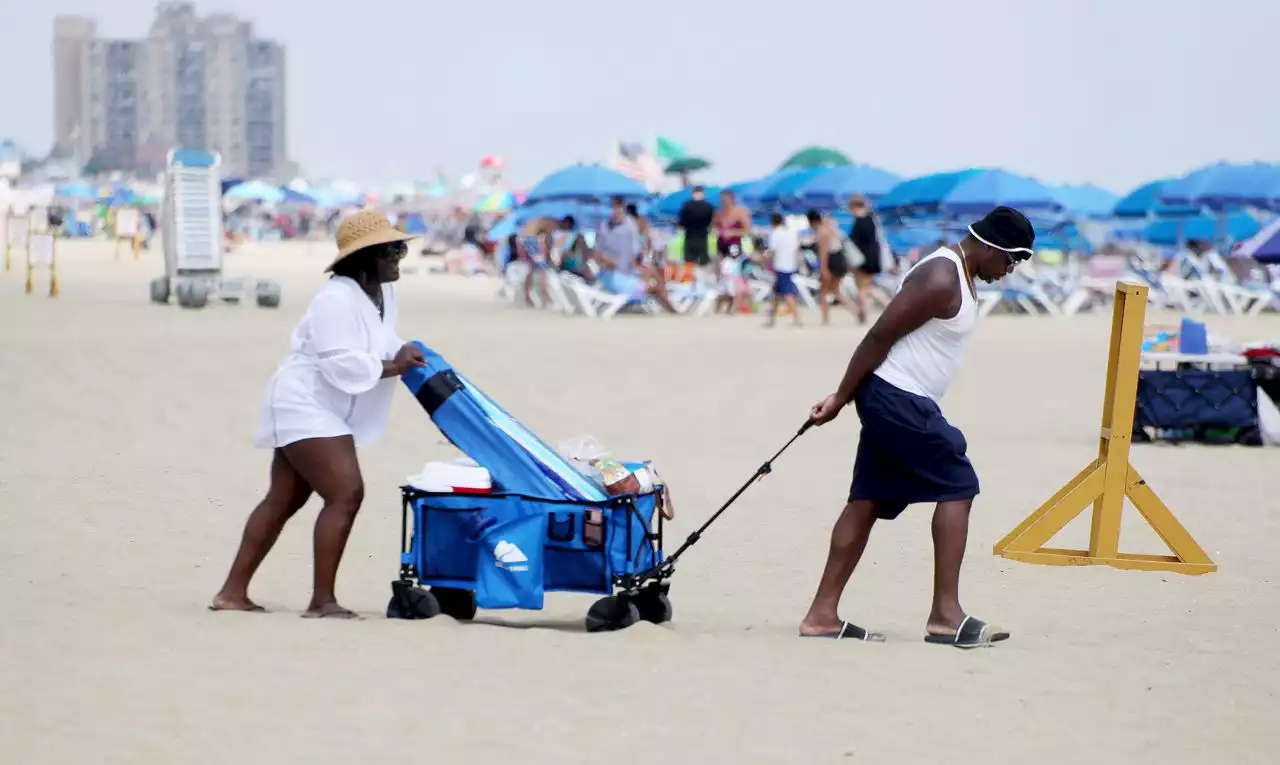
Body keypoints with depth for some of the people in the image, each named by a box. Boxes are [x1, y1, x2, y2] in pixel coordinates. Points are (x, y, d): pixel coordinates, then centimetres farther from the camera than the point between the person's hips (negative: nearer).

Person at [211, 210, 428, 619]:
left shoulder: (382, 292, 7)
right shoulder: (336, 299, -24)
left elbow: (376, 346, 18)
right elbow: (342, 366, -29)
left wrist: (404, 358, -3)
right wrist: (393, 366, -20)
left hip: (308, 411, 11)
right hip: (305, 407, -11)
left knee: (283, 500, 14)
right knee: (346, 494, -18)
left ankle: (233, 591, 20)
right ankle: (322, 600, -17)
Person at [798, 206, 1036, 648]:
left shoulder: (957, 277, 16)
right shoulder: (941, 281, -19)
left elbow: (889, 336, 19)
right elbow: (879, 336, -19)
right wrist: (840, 399, -14)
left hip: (894, 401, 10)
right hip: (898, 400, -10)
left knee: (869, 501, 9)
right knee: (958, 487, -8)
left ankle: (822, 615, 9)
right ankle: (945, 616, -9)